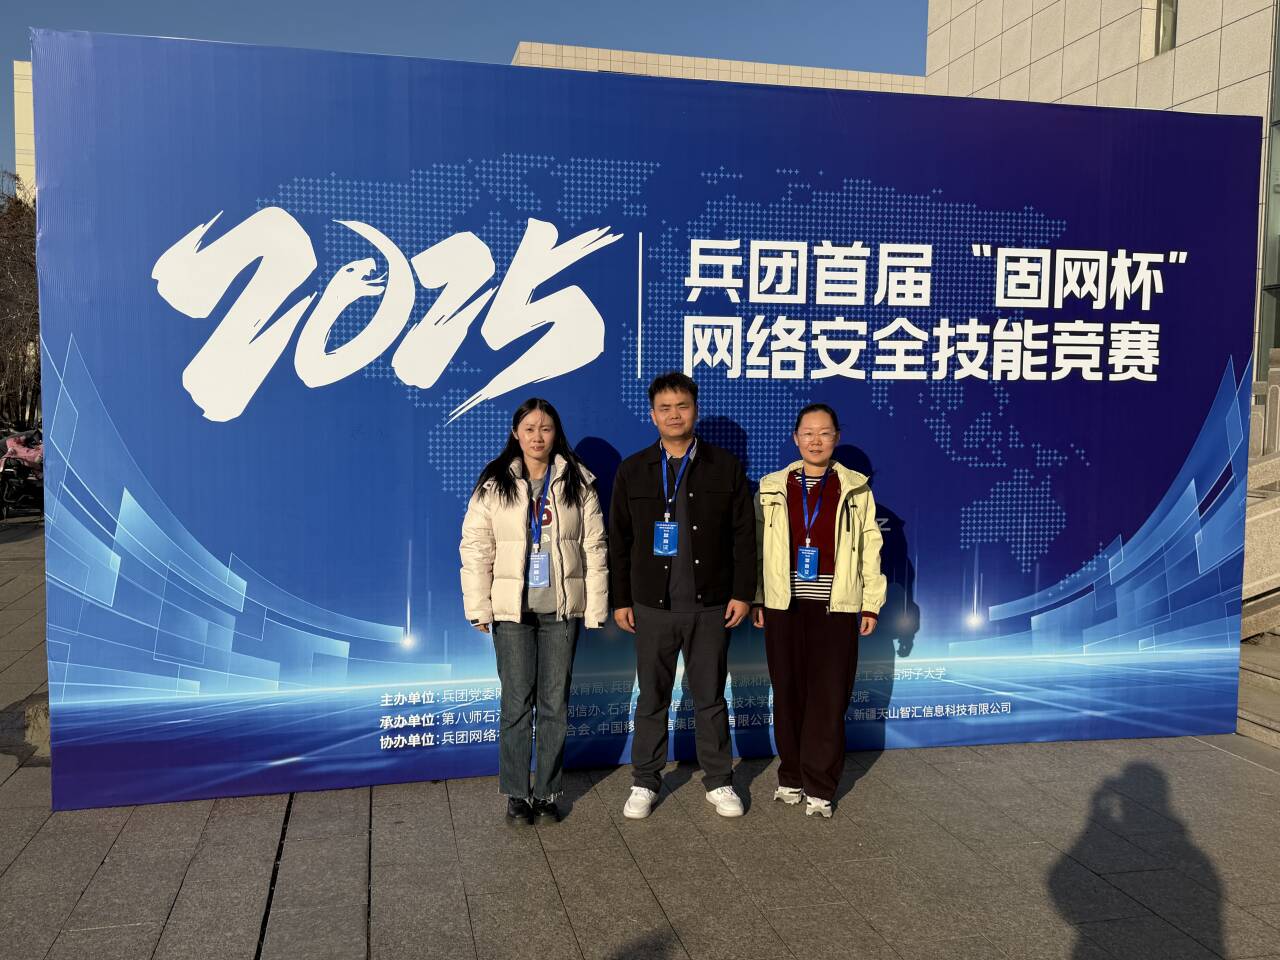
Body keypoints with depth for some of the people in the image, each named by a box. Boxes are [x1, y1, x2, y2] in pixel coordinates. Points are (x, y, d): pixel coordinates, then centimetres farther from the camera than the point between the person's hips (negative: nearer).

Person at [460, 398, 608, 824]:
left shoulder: (578, 482, 3)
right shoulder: (494, 483, 0)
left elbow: (594, 547, 2)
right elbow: (476, 546, -2)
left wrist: (595, 608, -2)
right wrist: (479, 607, -7)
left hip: (562, 609, 1)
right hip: (512, 609, -1)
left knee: (555, 703, 8)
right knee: (517, 702, 4)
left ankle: (547, 791, 20)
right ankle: (516, 793, 16)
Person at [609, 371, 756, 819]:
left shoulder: (726, 467, 1)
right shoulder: (632, 470, 3)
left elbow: (743, 535, 1)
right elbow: (618, 540, 5)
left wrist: (742, 592, -3)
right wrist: (621, 599, 2)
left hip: (709, 605, 0)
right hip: (652, 606, 1)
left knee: (710, 698, 10)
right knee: (651, 698, 10)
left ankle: (719, 781, 24)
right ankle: (644, 783, 23)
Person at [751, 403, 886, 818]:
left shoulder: (855, 489, 4)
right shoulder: (773, 488, 6)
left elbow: (870, 549, 6)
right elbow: (758, 546, 8)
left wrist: (871, 603, 4)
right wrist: (756, 598, 5)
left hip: (835, 609, -1)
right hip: (783, 606, 1)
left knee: (829, 698, -1)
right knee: (788, 695, 8)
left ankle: (820, 788, 10)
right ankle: (791, 778, 23)